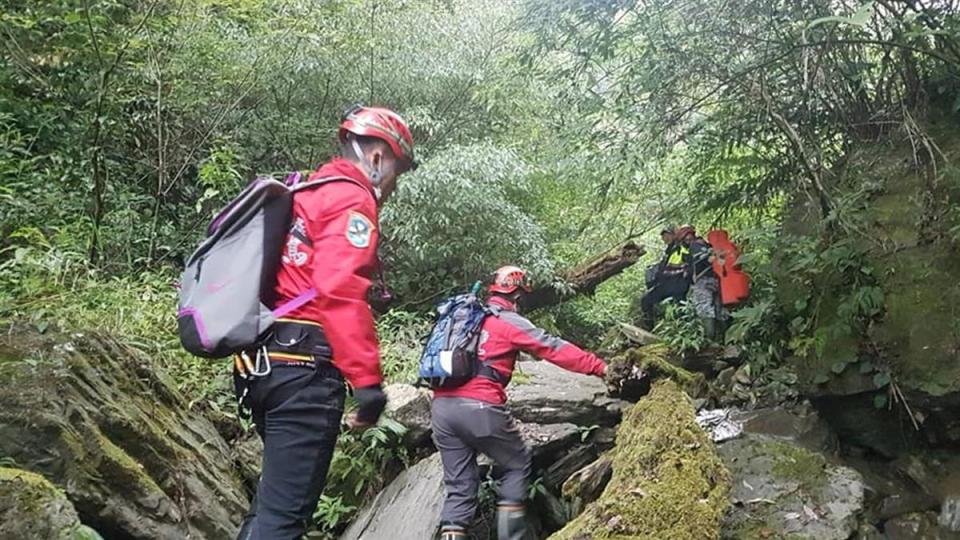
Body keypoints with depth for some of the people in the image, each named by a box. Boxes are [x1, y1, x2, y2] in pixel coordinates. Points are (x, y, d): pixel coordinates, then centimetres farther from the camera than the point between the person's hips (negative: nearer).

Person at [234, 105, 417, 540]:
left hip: (262, 360, 10)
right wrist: (367, 379, -24)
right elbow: (340, 291, -23)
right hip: (305, 368, -10)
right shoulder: (352, 199, -8)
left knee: (276, 492, 23)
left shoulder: (302, 194, 21)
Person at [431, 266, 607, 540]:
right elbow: (554, 348, -5)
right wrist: (599, 367, -3)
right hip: (480, 408, -6)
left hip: (442, 406, 6)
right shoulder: (509, 321, 0)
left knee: (459, 487, 12)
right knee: (517, 464, 17)